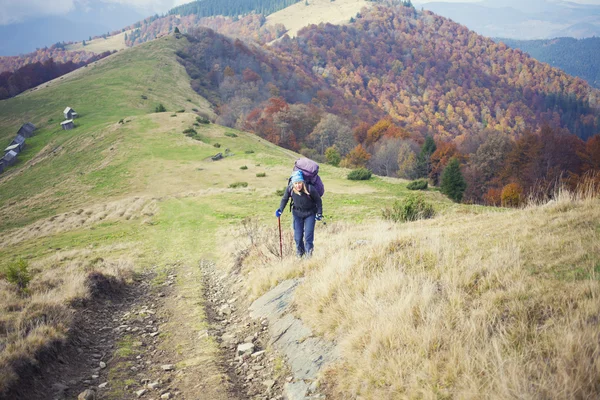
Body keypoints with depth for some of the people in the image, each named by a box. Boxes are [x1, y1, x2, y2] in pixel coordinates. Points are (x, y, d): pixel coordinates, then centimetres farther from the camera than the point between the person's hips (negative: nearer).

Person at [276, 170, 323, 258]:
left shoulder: (310, 189, -30)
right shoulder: (290, 190, -21)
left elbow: (318, 200, -12)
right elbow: (284, 199, 0)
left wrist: (319, 213, -9)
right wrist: (280, 210, -11)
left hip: (310, 214, -3)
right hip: (297, 213, 3)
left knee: (308, 236, -8)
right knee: (298, 236, 6)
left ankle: (308, 255, 7)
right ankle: (299, 254, 28)